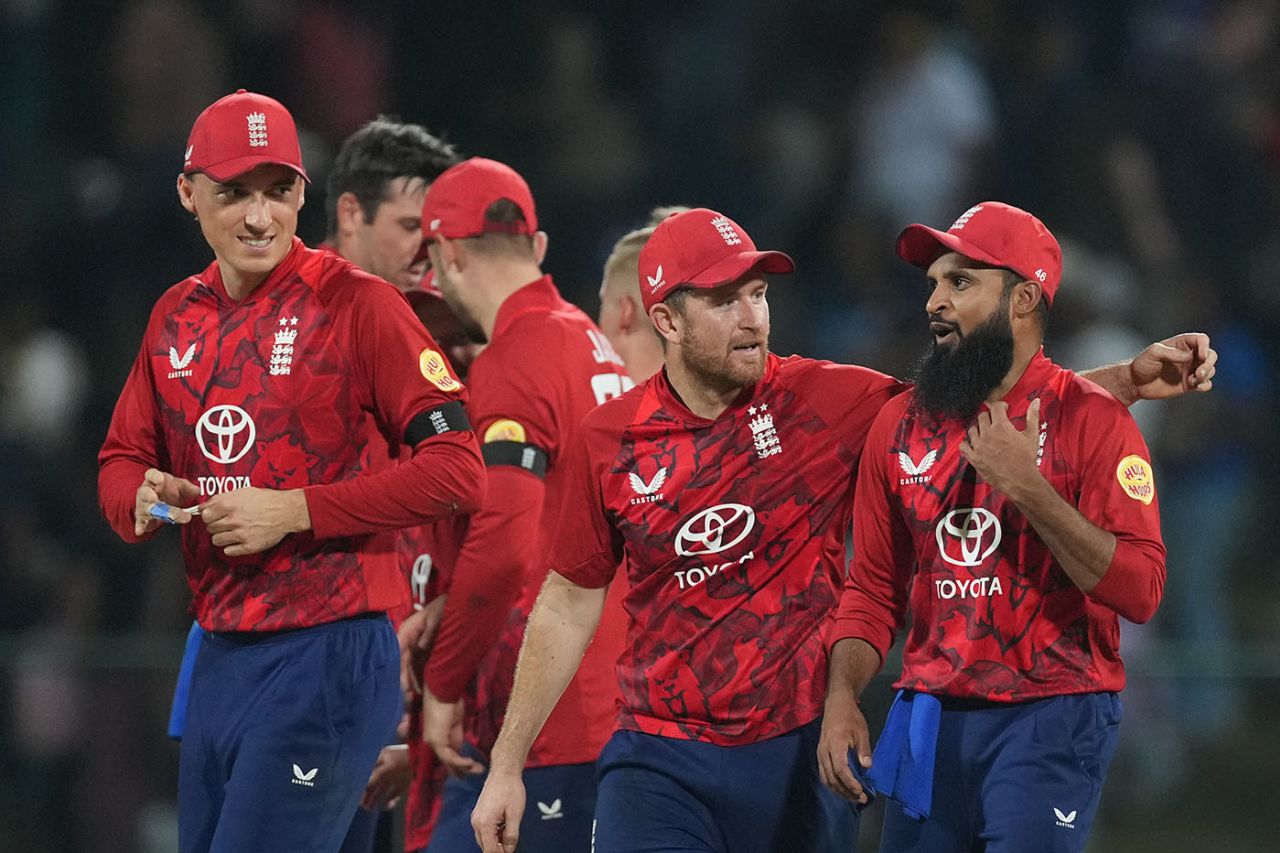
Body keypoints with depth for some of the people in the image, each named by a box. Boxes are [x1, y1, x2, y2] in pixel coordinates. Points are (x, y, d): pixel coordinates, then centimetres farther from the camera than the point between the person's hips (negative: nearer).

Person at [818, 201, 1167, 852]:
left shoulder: (1091, 419, -6)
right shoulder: (900, 424, 9)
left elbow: (1140, 591, -15)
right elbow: (873, 589, 14)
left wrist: (1027, 488, -21)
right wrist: (842, 696, -1)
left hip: (1050, 723, -5)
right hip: (930, 720, 5)